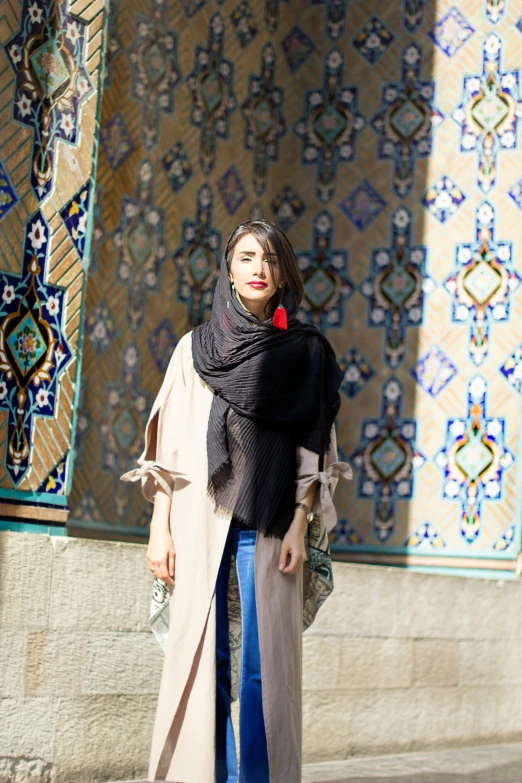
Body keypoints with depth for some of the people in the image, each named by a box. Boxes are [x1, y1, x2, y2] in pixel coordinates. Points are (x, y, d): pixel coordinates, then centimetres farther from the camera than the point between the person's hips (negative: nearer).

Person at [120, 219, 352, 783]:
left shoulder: (304, 351, 10)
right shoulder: (196, 346, 12)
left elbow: (312, 446, 6)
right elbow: (171, 443, 8)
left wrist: (300, 526, -5)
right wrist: (159, 528, 0)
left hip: (267, 523, -1)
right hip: (201, 517, 1)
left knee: (262, 661, -5)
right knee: (202, 654, -3)